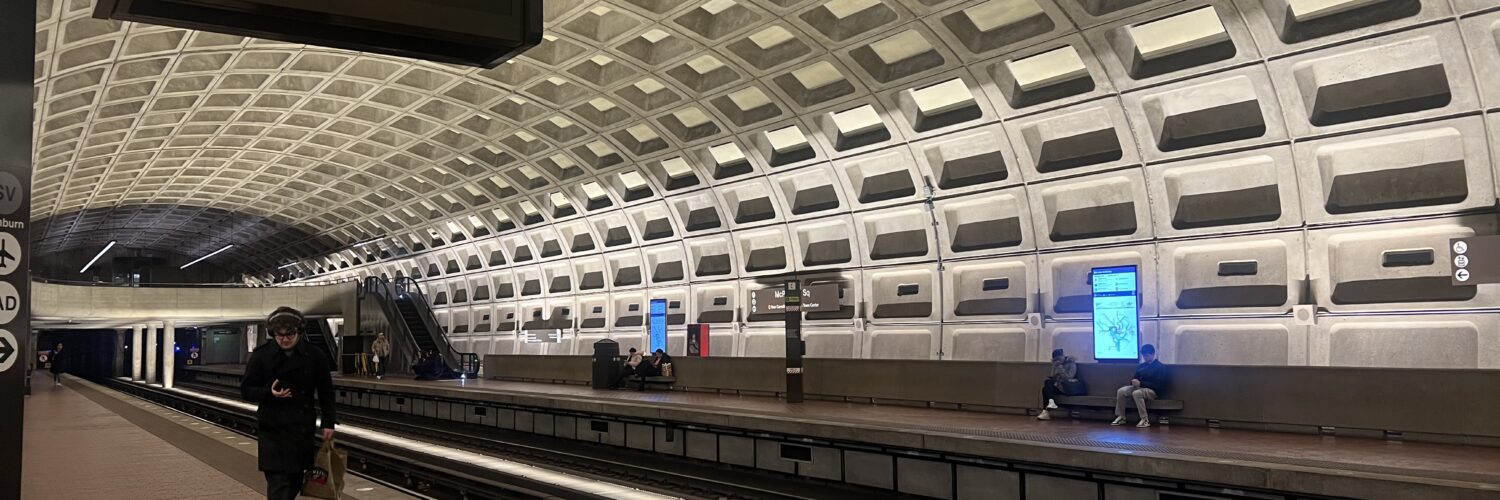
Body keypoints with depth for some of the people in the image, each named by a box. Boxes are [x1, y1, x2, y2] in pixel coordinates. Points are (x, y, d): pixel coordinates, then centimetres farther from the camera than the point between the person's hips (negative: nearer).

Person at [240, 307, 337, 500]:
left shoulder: (313, 356, -3)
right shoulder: (261, 356, -6)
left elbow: (325, 391, 4)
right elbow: (246, 390, -2)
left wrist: (328, 422, 1)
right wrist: (269, 392, -21)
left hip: (302, 428, 2)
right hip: (272, 429, -2)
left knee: (296, 480, 12)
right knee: (278, 482, -8)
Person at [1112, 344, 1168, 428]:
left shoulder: (1160, 367, -7)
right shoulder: (1141, 366, 15)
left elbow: (1158, 385, -15)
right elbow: (1135, 377, 20)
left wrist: (1140, 383, -21)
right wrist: (1133, 381, -8)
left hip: (1153, 391, -7)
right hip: (1139, 387, 7)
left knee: (1137, 393, -37)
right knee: (1121, 391, -17)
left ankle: (1145, 420, -32)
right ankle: (1121, 417, -11)